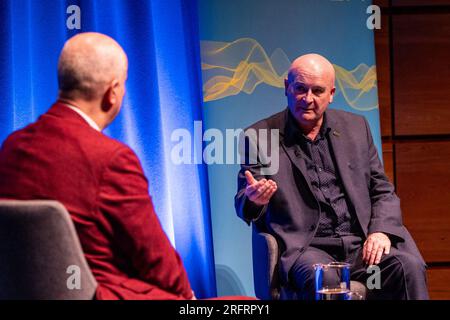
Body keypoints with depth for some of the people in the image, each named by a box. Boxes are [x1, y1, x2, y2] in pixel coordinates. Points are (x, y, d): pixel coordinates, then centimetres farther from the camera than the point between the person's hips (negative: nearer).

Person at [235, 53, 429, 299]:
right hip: (307, 248, -3)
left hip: (363, 244, 4)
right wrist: (255, 200, -21)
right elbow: (244, 206, 4)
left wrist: (381, 231, -3)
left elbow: (383, 191, 17)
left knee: (409, 267, -26)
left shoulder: (356, 127, 15)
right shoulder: (260, 137, 6)